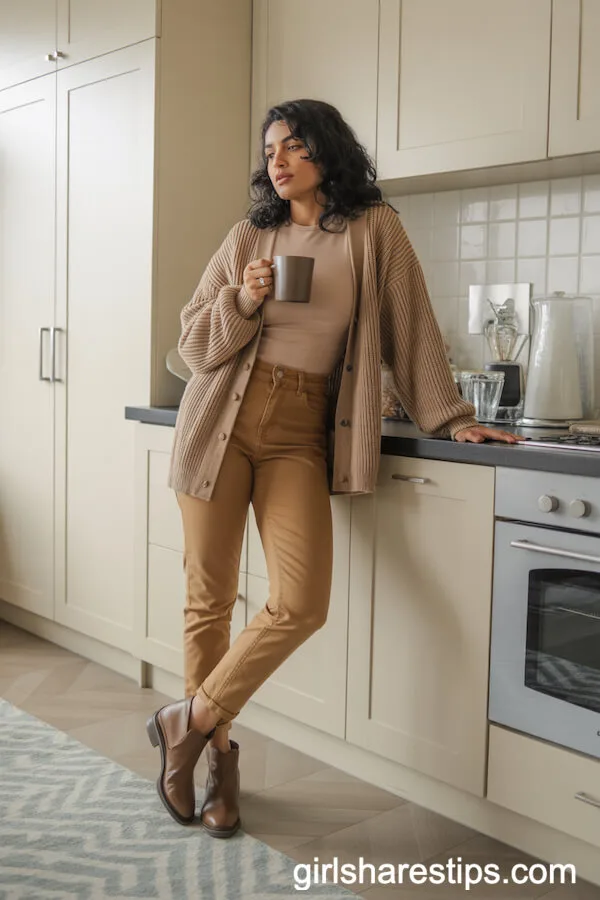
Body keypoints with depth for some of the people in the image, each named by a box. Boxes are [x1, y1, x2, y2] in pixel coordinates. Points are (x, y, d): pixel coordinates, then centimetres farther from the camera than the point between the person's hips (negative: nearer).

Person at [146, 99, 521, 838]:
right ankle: (218, 751, 22)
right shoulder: (249, 237, 8)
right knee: (210, 598, 3)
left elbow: (410, 329, 5)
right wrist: (242, 302, -10)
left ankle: (188, 722, 9)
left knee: (300, 606, -13)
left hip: (302, 432, -1)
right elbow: (195, 344, 8)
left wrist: (447, 417, 2)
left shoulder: (374, 230, 3)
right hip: (224, 421, 2)